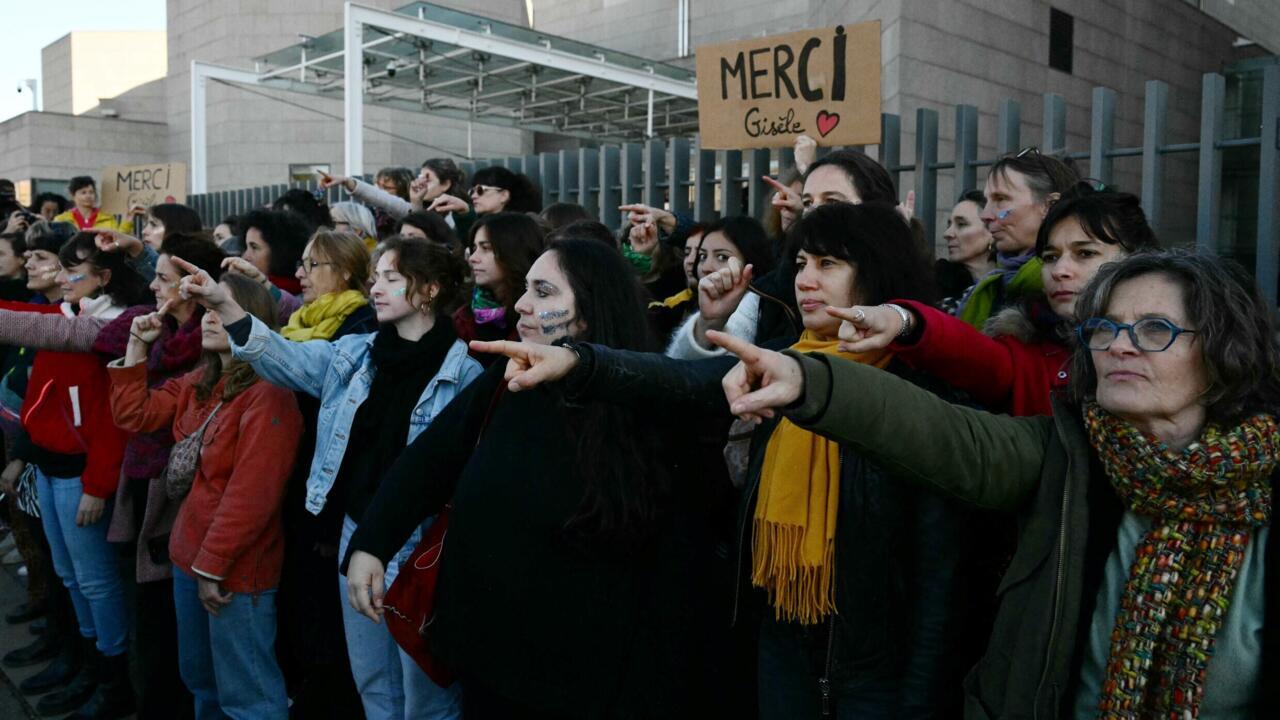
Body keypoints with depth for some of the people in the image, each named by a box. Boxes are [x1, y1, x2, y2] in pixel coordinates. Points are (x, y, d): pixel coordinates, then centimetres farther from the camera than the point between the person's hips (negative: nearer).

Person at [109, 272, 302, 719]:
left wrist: (212, 564, -20)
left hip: (234, 567, -9)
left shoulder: (268, 394, -20)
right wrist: (137, 346, 4)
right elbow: (133, 415, 11)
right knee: (199, 678, 25)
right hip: (190, 553, 9)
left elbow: (252, 493, -23)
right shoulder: (198, 384, 9)